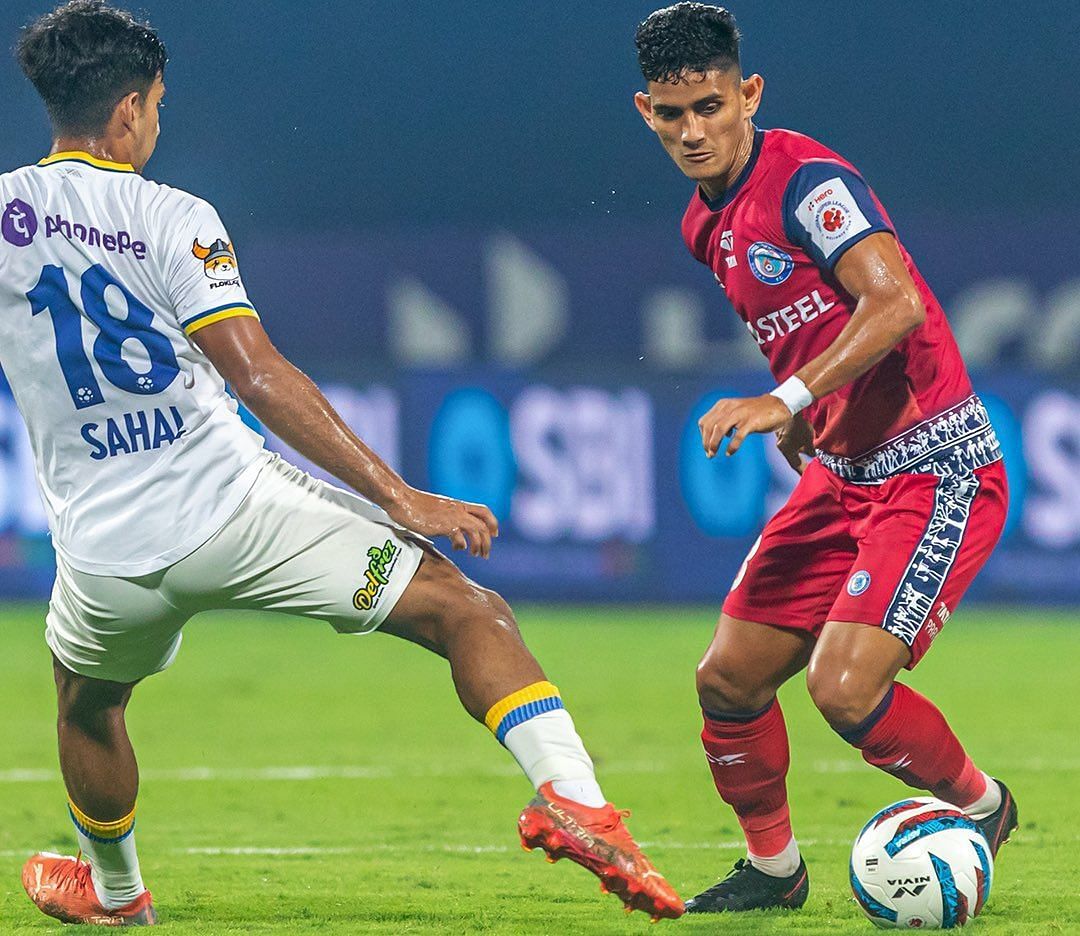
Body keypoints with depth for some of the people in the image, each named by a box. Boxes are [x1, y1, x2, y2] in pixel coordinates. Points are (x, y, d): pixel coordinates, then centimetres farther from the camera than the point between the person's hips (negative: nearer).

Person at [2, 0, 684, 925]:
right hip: (235, 502, -3)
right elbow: (259, 375, -14)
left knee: (86, 704, 35)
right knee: (467, 612, -2)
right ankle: (572, 796, -22)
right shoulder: (171, 220, -7)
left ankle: (113, 891, 53)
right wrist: (399, 498, -14)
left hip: (105, 553, 4)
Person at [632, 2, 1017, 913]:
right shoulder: (707, 225, 11)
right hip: (839, 470, 9)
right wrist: (801, 426, 15)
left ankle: (982, 804, 7)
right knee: (728, 678, 5)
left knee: (845, 686, -20)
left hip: (934, 471, -9)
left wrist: (787, 400, -34)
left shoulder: (806, 179, -17)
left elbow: (894, 302, -29)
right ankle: (772, 868, 27)